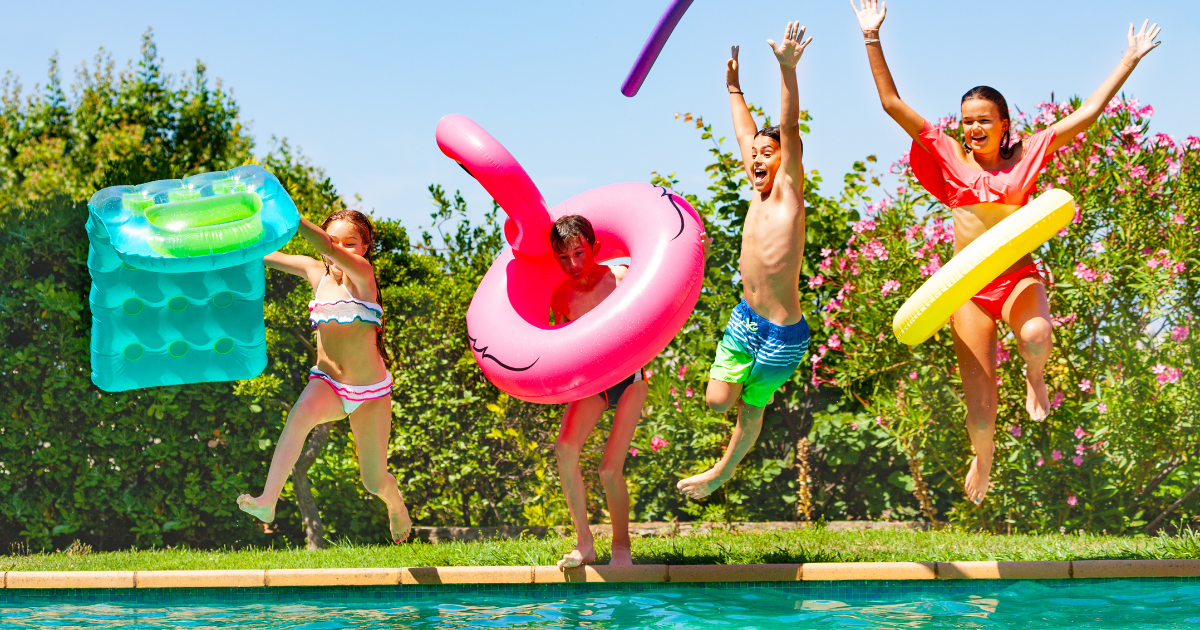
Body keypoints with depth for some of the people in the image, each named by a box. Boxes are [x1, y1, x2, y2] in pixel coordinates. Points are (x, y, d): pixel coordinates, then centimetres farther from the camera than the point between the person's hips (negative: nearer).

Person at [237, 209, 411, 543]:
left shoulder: (362, 273, -12)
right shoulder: (316, 272, 2)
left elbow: (331, 252, -32)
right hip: (326, 381, 2)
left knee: (375, 482, 6)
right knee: (302, 412, -36)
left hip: (370, 390, -2)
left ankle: (395, 503, 43)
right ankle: (267, 500, -46)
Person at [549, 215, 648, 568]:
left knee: (610, 469, -12)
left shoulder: (620, 277, -13)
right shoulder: (561, 295, -3)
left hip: (628, 377, -3)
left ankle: (622, 545, 14)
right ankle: (584, 543, -12)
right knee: (565, 446, -23)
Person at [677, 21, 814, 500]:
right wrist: (734, 88, 29)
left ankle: (724, 471, 33)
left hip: (782, 333, -6)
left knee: (750, 407, 12)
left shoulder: (788, 192, -11)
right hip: (745, 318, 6)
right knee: (717, 400, 3)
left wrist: (788, 70, -35)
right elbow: (746, 134, 20)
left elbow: (790, 131, -24)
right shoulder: (759, 193, 5)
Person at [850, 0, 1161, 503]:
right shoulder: (949, 155, 1)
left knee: (1035, 338, -36)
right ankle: (983, 460, 33)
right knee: (979, 401, 1)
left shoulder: (1026, 155, 1)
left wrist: (1130, 60, 0)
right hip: (968, 284, 1)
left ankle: (1035, 376, 1)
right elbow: (892, 104, -2)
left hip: (1019, 277, -1)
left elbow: (1088, 112, 1)